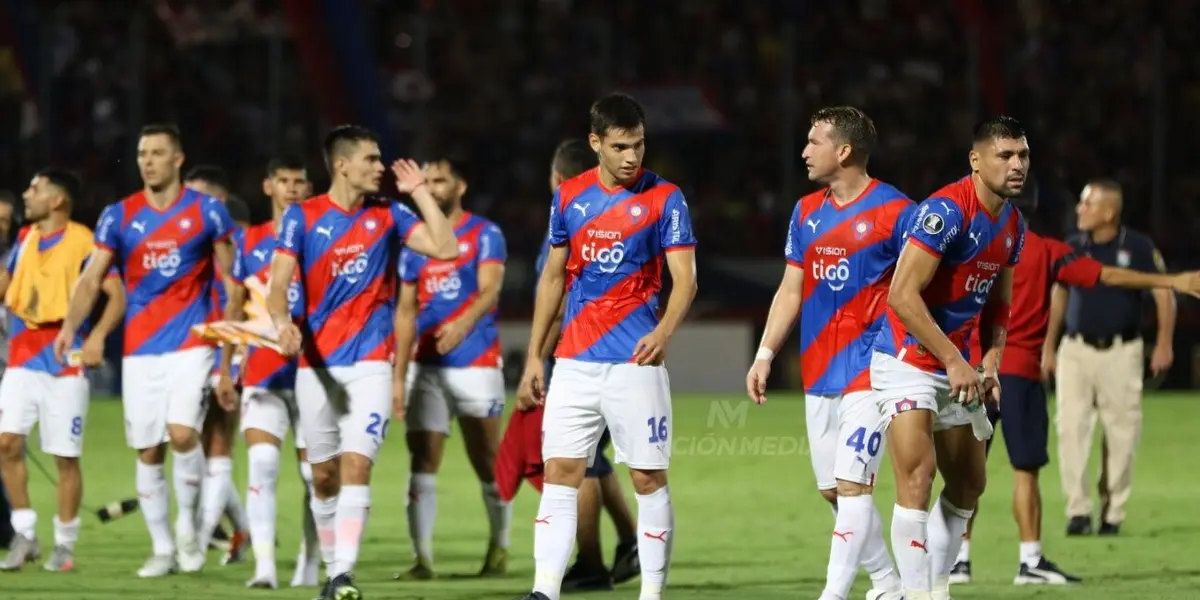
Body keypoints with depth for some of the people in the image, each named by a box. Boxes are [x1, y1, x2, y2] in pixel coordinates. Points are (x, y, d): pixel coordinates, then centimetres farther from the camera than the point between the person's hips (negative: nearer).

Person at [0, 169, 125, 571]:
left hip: (65, 361, -5)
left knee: (65, 456, -1)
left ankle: (65, 544, 11)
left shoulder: (83, 241, -8)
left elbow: (117, 295, -12)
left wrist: (97, 336, -24)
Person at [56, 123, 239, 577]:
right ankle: (162, 549, 14)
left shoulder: (206, 211, -1)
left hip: (191, 344, -3)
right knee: (148, 452, 3)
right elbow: (92, 278, 2)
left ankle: (187, 527, 0)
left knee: (182, 433, -20)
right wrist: (70, 325, -12)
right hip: (140, 349, 3)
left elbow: (229, 279, 5)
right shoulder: (119, 216, 4)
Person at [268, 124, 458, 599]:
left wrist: (420, 191, -2)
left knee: (356, 466, -15)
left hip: (370, 363, 0)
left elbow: (444, 247, -3)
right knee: (323, 476, 7)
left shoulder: (388, 215, 5)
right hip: (316, 362, 0)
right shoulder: (302, 217, -1)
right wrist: (283, 322, -29)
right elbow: (279, 282, -9)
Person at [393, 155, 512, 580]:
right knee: (422, 464, -5)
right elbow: (406, 311, 12)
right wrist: (398, 375, 6)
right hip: (425, 367, 4)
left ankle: (499, 545, 24)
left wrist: (463, 323, -40)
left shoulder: (485, 235, -3)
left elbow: (489, 290, -18)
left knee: (487, 464, 4)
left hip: (476, 364, -4)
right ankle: (422, 558, -6)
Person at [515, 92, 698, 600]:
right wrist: (533, 357, 12)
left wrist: (664, 331, -29)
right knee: (559, 474, -2)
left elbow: (684, 280, -9)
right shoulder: (569, 196, 8)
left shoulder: (664, 199, -4)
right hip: (575, 362, 4)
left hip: (635, 361, -4)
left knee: (649, 479, -1)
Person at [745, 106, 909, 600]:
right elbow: (791, 291, 16)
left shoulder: (894, 211, -8)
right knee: (833, 489, 9)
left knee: (852, 484, -12)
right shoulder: (806, 212, 11)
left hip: (869, 369, -7)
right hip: (818, 373, 7)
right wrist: (765, 355, 9)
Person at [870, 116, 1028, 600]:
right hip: (907, 360, -9)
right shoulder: (947, 210, -21)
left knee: (969, 484, 14)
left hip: (957, 367, 9)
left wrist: (990, 364, 2)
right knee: (916, 477, -18)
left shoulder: (1012, 225, 6)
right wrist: (955, 362, -23)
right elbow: (903, 295, -25)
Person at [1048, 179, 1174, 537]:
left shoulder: (1137, 247, -8)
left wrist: (1164, 343, -12)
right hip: (1076, 350, 2)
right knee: (1070, 428, -9)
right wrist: (1048, 346, 17)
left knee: (1121, 433, 0)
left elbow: (1164, 293, -3)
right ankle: (1078, 511, -9)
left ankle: (1113, 514, 12)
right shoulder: (1073, 247, 2)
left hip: (1120, 352, -2)